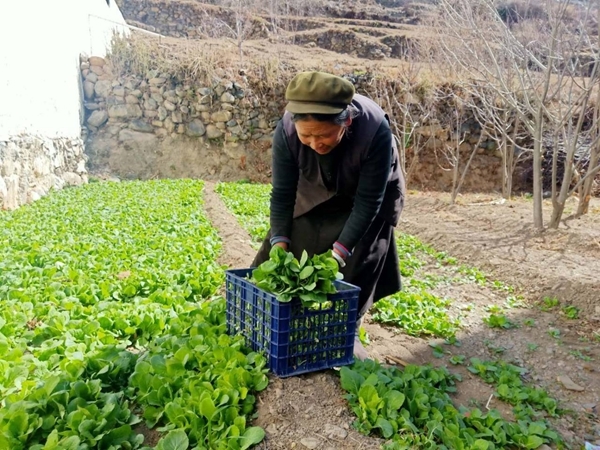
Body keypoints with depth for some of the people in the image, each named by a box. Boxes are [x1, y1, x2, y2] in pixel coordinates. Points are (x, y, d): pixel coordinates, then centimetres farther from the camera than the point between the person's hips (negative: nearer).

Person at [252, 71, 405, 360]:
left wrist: (339, 251, -35)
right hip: (316, 195, 3)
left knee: (359, 262, -11)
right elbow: (283, 193, -21)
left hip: (370, 195, -2)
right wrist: (279, 243, -28)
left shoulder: (376, 131, -40)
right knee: (284, 256, 3)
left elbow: (368, 201, -32)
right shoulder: (287, 130, -33)